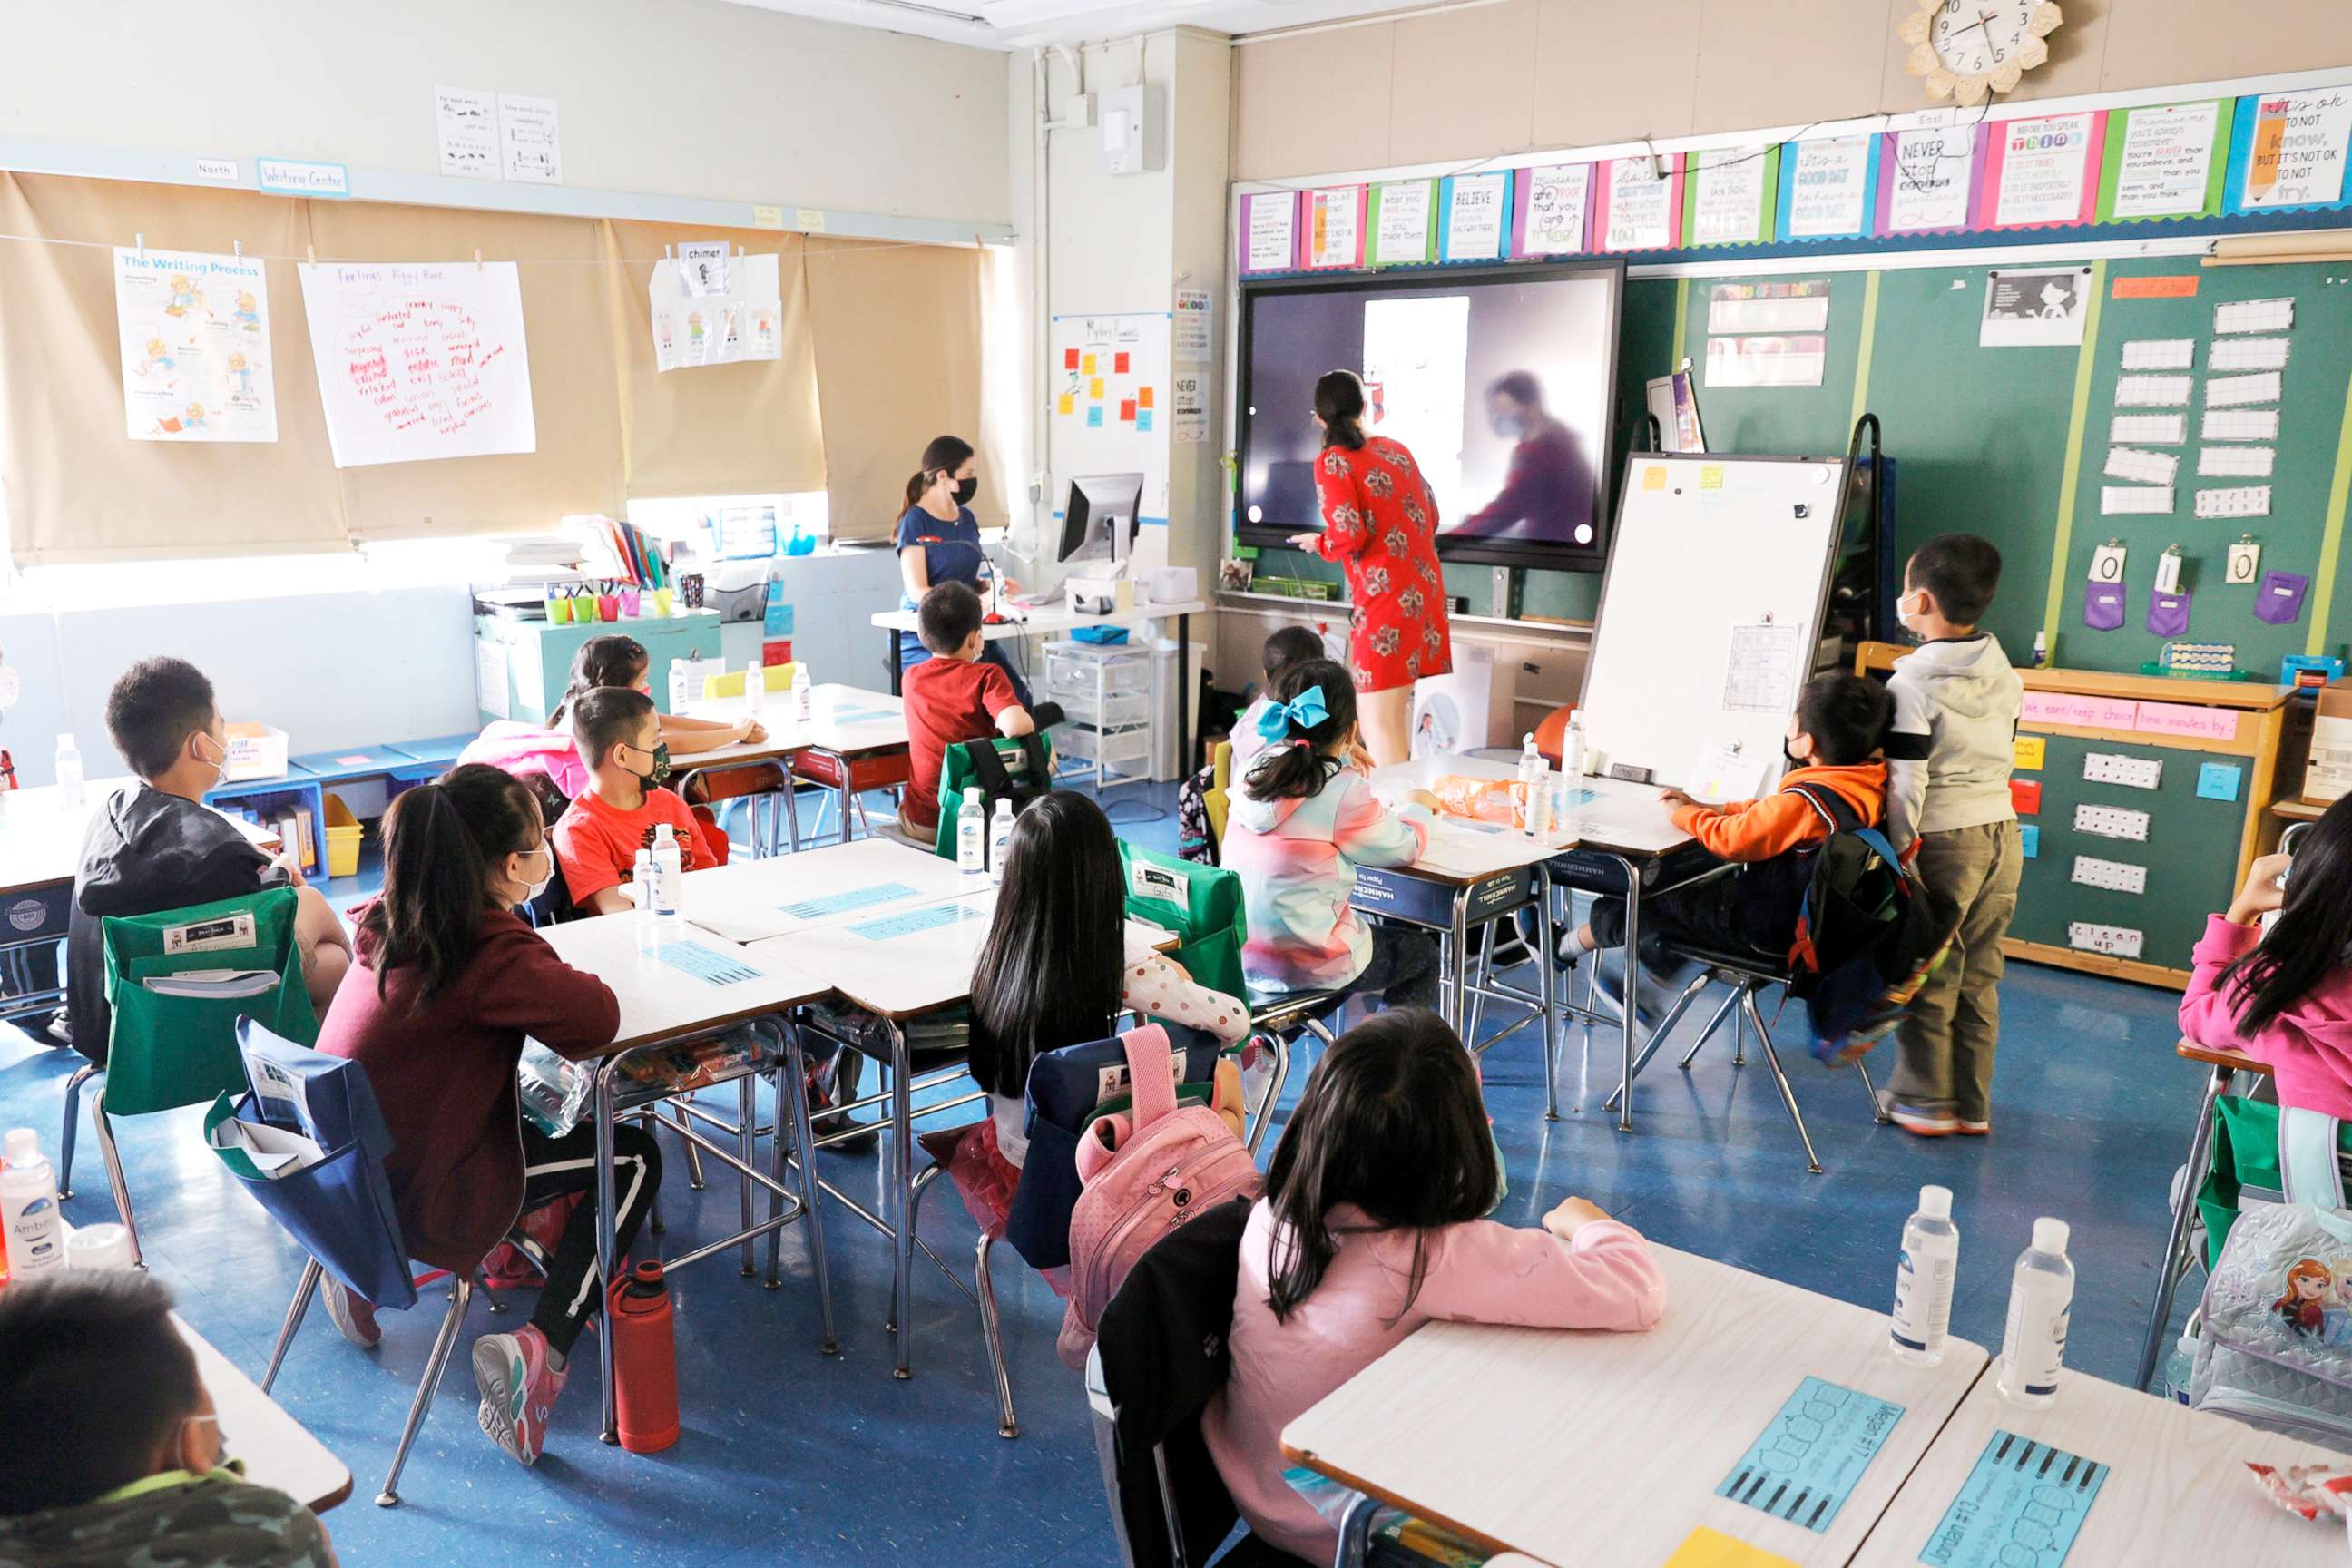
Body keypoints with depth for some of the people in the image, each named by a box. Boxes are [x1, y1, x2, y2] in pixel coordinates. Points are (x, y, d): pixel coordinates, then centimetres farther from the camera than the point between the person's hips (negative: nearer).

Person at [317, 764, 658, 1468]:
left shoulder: (392, 922, 2)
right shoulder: (488, 949, -23)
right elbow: (597, 1016, -31)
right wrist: (569, 983, -10)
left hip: (341, 1175, 8)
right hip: (415, 1198, -8)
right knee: (632, 1158, 3)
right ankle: (540, 1345, -9)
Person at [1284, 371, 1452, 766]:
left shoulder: (1332, 462, -6)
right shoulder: (1397, 449, 13)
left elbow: (1349, 537, -16)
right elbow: (1431, 518, 18)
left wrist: (1318, 543, 5)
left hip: (1386, 600, -7)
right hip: (1428, 592, 7)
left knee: (1379, 724, -5)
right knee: (1415, 716, 16)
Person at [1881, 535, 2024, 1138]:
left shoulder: (1912, 684, -16)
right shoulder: (2005, 675, 7)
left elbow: (1906, 782, -17)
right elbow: (2005, 757, 14)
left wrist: (1897, 852, -10)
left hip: (1944, 841, -7)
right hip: (2002, 833, 7)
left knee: (1926, 979, 5)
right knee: (1979, 978, 14)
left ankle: (1925, 1101, 14)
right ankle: (1974, 1105, 21)